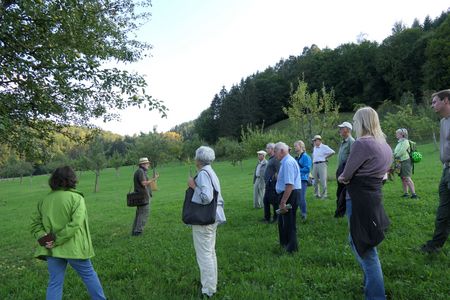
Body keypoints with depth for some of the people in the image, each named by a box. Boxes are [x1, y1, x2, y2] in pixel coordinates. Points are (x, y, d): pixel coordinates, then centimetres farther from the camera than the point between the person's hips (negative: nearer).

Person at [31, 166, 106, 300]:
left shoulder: (44, 200, 5)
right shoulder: (76, 198, -12)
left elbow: (35, 224, 6)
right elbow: (75, 224, -22)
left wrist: (43, 239, -5)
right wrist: (57, 240, -16)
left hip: (53, 250, 4)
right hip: (73, 248, -4)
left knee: (54, 283, 12)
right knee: (89, 275, 15)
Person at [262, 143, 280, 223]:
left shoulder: (275, 159, -15)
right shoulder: (270, 159, 17)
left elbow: (277, 172, -22)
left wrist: (272, 180, -20)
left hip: (273, 184, -11)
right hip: (268, 184, 11)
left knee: (274, 202, -1)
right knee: (266, 201, 15)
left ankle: (276, 218, 10)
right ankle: (267, 218, 24)